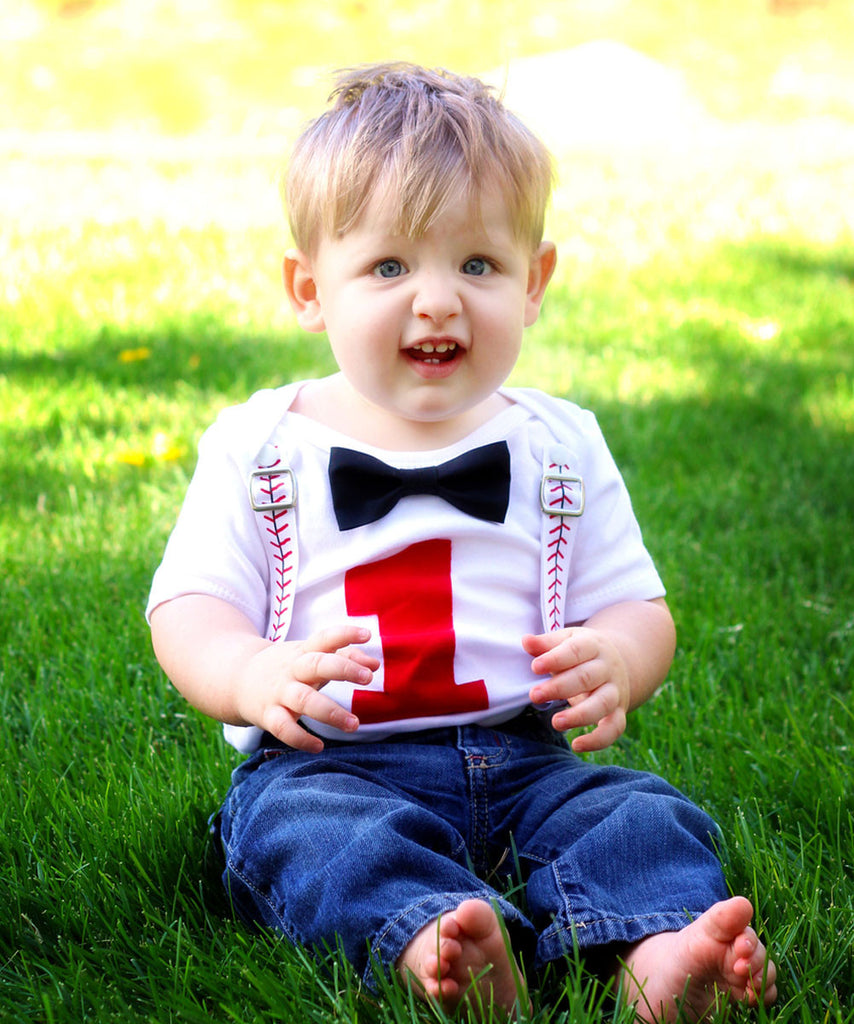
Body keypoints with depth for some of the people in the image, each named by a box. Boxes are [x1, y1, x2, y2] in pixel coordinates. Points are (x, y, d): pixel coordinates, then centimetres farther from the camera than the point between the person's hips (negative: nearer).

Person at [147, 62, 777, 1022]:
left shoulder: (562, 448, 11)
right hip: (324, 762, -2)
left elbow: (637, 608, 11)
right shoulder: (259, 448, 5)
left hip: (521, 756, 3)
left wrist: (617, 660, -16)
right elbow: (186, 610, 0)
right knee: (307, 832, -34)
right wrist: (253, 674, -25)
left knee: (639, 815, -23)